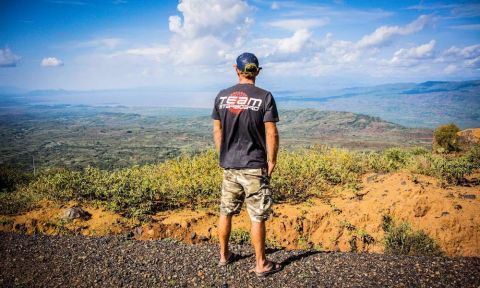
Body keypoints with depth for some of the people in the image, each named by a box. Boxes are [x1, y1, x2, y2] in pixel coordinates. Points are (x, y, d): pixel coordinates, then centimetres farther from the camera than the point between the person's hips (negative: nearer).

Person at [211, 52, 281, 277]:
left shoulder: (222, 96, 3)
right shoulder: (264, 97, -9)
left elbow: (217, 131, 8)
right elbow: (271, 134, -10)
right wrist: (271, 161, 2)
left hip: (228, 165, 4)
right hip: (254, 166, -4)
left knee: (226, 212, 17)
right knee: (257, 217, 5)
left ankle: (224, 255, 32)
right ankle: (261, 264, 17)